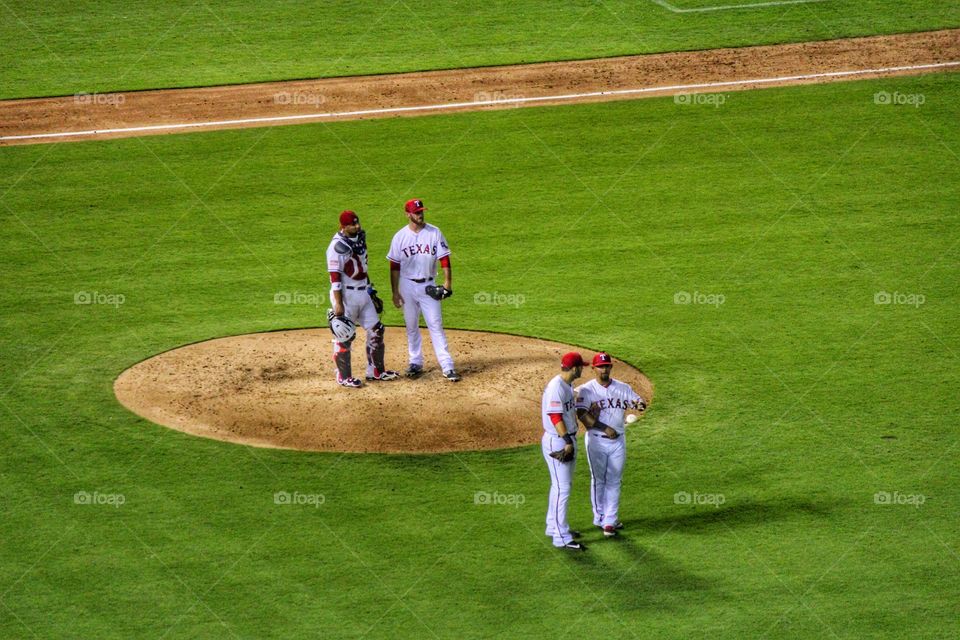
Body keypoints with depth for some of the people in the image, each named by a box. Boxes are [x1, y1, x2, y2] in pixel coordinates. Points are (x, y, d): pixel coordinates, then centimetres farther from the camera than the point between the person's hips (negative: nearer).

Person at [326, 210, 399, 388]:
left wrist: (370, 290, 20)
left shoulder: (360, 238, 8)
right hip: (346, 295, -9)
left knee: (376, 330, 11)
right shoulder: (338, 246, -17)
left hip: (363, 292, 9)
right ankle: (343, 377, 8)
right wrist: (338, 304, -23)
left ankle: (375, 371, 23)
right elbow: (335, 277, -20)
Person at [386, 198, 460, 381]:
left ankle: (447, 366, -8)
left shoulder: (434, 233, -2)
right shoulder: (400, 237, -1)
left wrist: (448, 282, -13)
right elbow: (394, 266, 2)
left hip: (428, 285, -1)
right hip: (407, 285, 1)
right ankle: (416, 363, 20)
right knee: (411, 327, 9)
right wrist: (395, 292, -2)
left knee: (436, 325, -6)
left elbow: (444, 258, -2)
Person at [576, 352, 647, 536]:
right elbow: (582, 414, -19)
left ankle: (610, 520, 7)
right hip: (596, 441, -3)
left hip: (618, 441, 3)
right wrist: (604, 428, -26)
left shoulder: (623, 388, 4)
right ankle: (600, 518, 17)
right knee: (598, 480, 6)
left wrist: (640, 404, -28)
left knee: (614, 481, 4)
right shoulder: (586, 390, -8)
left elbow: (638, 401, -2)